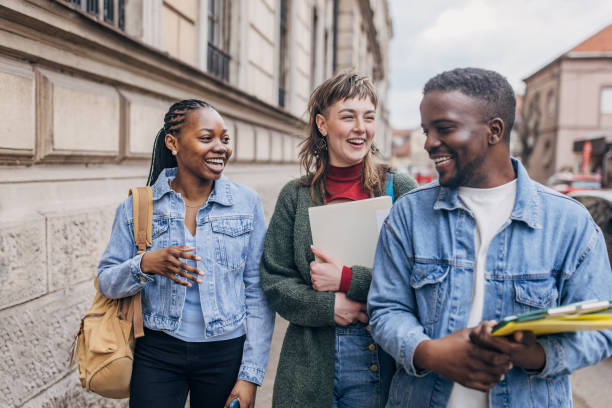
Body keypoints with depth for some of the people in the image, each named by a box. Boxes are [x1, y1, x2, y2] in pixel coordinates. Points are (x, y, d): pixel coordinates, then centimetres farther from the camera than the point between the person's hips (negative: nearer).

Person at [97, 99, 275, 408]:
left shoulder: (247, 203, -4)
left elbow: (258, 293, -3)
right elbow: (105, 282, -1)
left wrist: (251, 374, -6)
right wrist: (145, 265, -22)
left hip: (226, 355, 0)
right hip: (157, 353, 0)